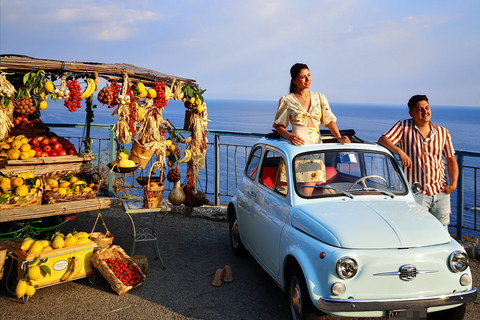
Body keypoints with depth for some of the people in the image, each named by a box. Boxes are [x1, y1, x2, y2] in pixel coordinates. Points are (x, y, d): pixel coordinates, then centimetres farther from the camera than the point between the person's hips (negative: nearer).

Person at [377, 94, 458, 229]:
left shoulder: (443, 132, 6)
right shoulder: (404, 126, -3)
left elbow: (451, 160, 12)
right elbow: (382, 140, -15)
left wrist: (453, 184, 0)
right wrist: (399, 151, -32)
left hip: (441, 192, 4)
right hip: (416, 192, -3)